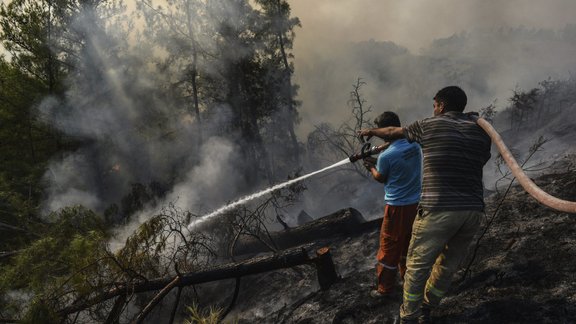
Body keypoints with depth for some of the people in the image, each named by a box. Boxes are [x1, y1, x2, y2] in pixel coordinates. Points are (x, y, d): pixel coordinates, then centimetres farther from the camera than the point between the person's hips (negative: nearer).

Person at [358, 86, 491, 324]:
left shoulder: (429, 125, 2)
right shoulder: (481, 131, 11)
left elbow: (394, 132, 18)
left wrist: (371, 132, 38)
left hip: (439, 209, -5)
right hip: (473, 211, 5)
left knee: (417, 266, 9)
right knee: (447, 266, 19)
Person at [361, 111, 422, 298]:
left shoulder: (385, 156, -21)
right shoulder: (415, 145, -2)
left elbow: (381, 178, -1)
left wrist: (371, 168, 17)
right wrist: (376, 162, 16)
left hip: (397, 207, -6)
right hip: (416, 203, 6)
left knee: (389, 248, 7)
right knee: (407, 243, 22)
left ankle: (385, 288, 17)